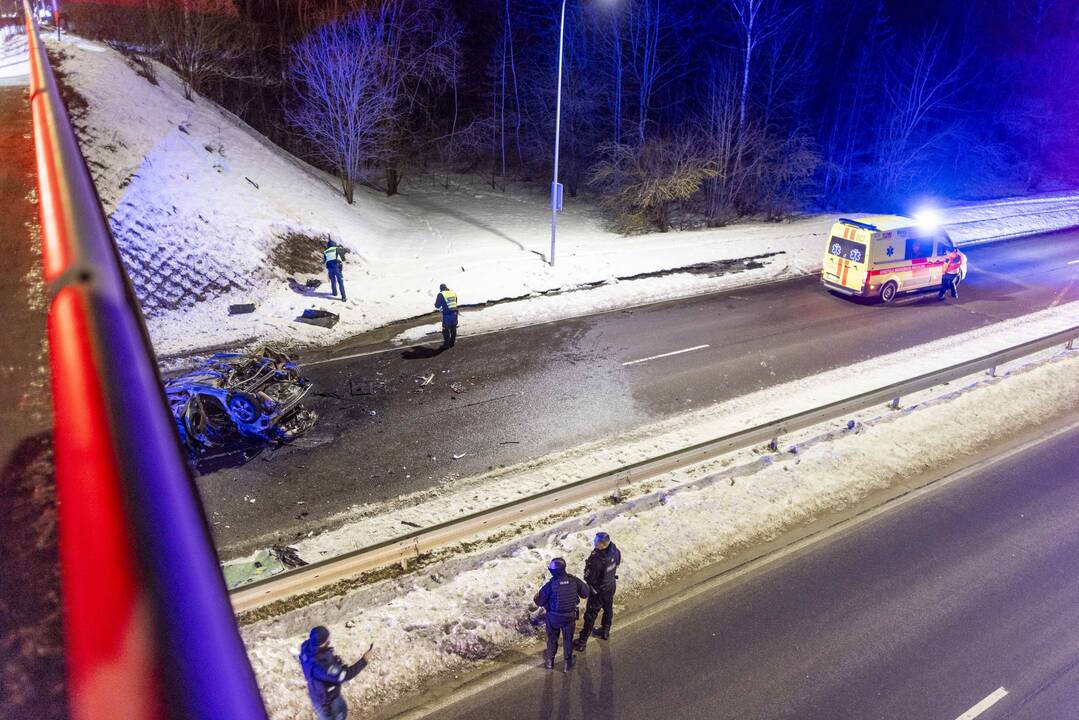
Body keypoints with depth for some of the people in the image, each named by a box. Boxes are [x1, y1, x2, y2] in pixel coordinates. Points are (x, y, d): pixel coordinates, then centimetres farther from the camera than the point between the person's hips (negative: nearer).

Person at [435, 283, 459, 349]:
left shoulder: (441, 294, -10)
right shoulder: (453, 293, 6)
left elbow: (437, 305, -4)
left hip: (446, 315, -5)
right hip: (454, 314, 5)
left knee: (446, 330, 7)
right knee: (453, 329, 17)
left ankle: (446, 344, 11)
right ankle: (452, 342, 27)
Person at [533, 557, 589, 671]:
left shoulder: (550, 585, -29)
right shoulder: (574, 580, -21)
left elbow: (539, 601, -17)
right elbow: (585, 593, -6)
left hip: (553, 617, -1)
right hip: (570, 617, 1)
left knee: (552, 638, 25)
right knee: (568, 640, 23)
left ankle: (549, 661, 46)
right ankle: (567, 663, 40)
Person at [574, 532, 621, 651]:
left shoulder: (597, 561, -39)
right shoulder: (615, 550, -19)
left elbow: (589, 578, -27)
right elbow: (618, 562, 4)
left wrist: (588, 564, -15)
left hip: (598, 591, -6)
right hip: (611, 586, 6)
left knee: (590, 616, 10)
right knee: (608, 609, 27)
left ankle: (582, 642, 24)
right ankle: (605, 632, 50)